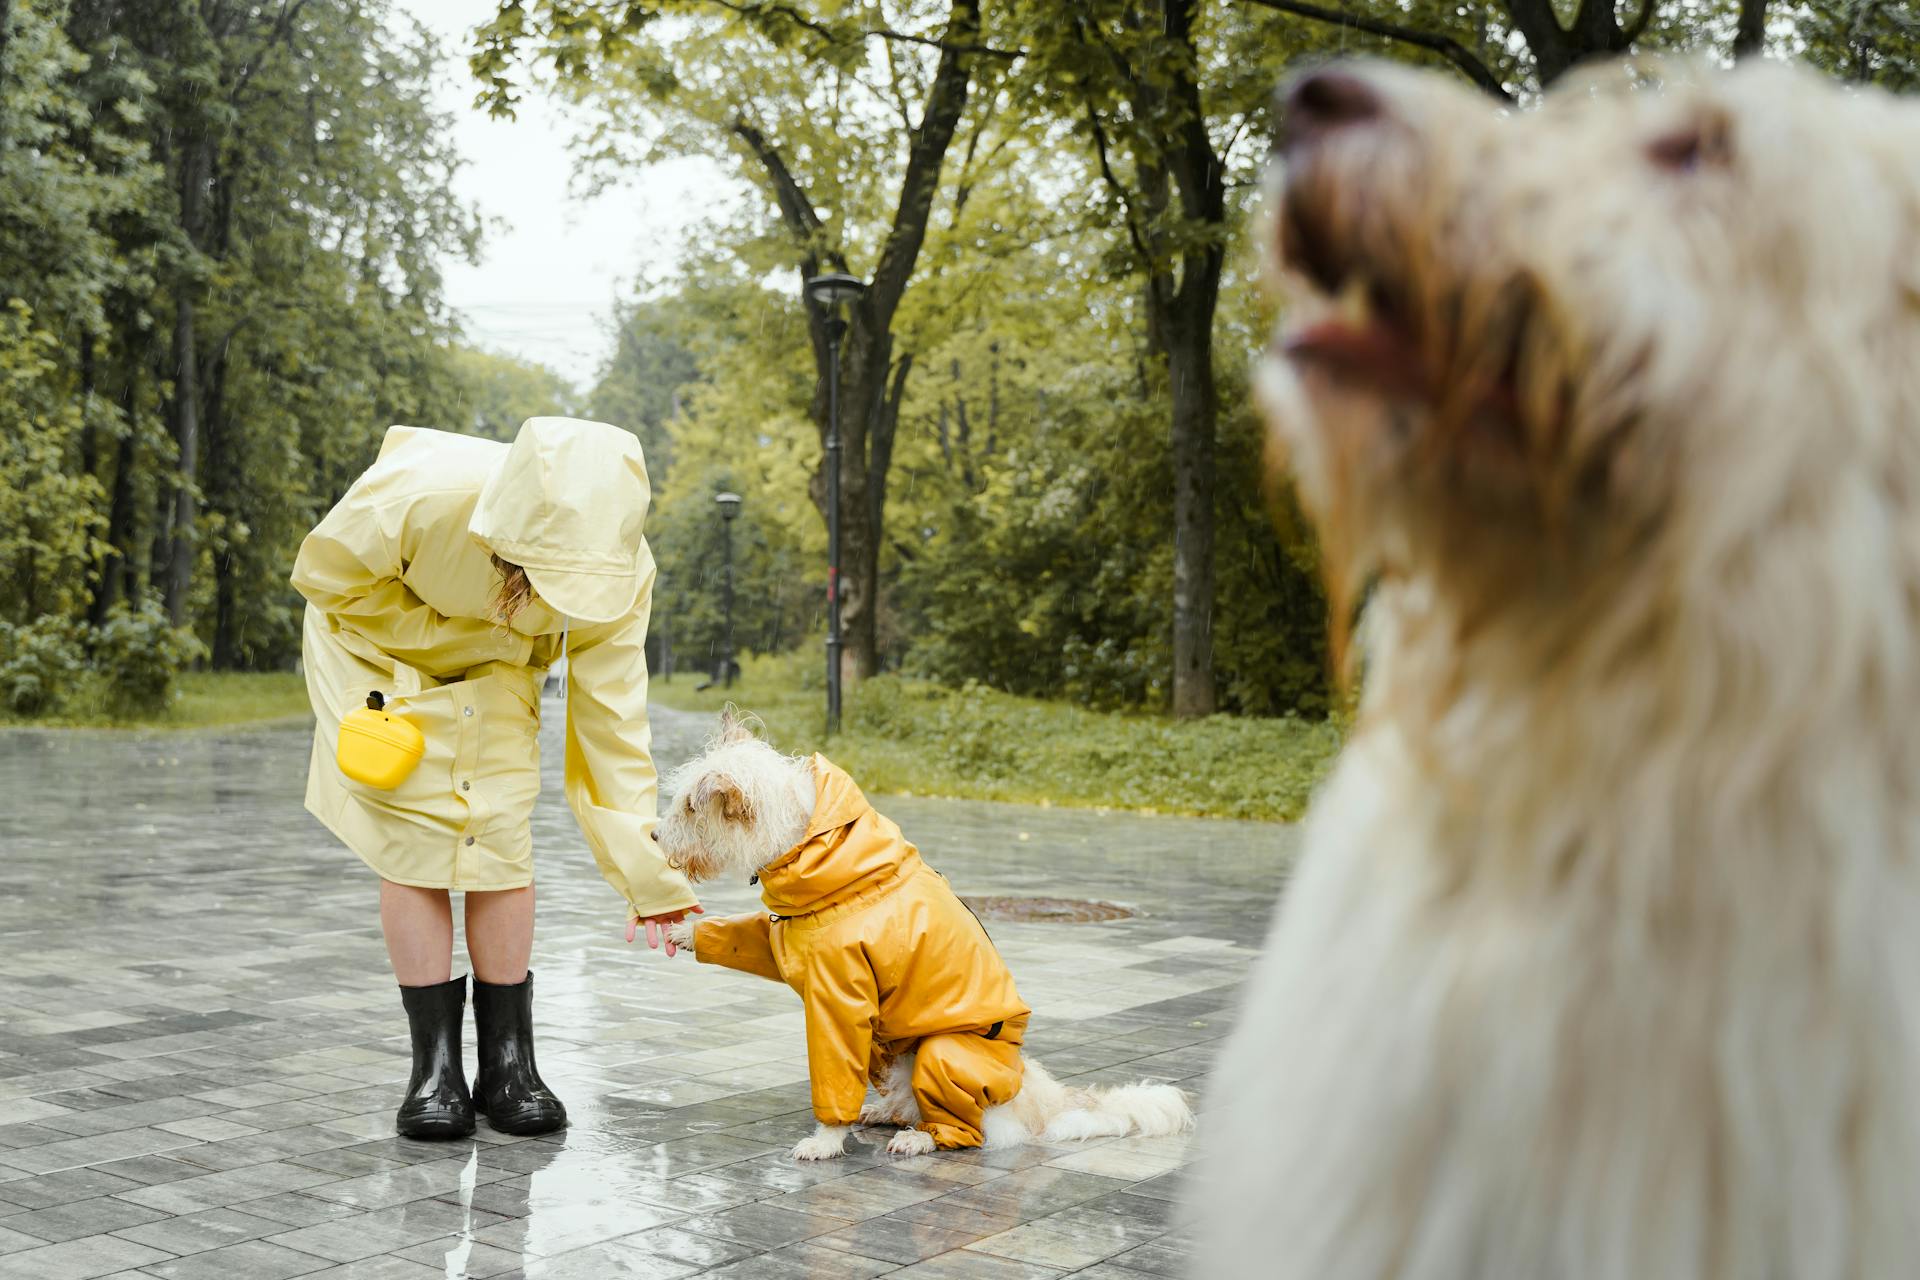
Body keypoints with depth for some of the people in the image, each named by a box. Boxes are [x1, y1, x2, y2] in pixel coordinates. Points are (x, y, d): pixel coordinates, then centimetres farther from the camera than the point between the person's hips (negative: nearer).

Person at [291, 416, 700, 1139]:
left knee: (503, 836, -8)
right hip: (378, 641, -2)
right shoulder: (421, 491, -41)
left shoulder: (623, 565, -31)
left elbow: (611, 716, -24)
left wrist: (645, 871, -25)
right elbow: (325, 573, -20)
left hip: (492, 670, 2)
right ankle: (435, 1067, 0)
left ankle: (508, 1064, 4)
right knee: (414, 840, -10)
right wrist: (440, 635, -24)